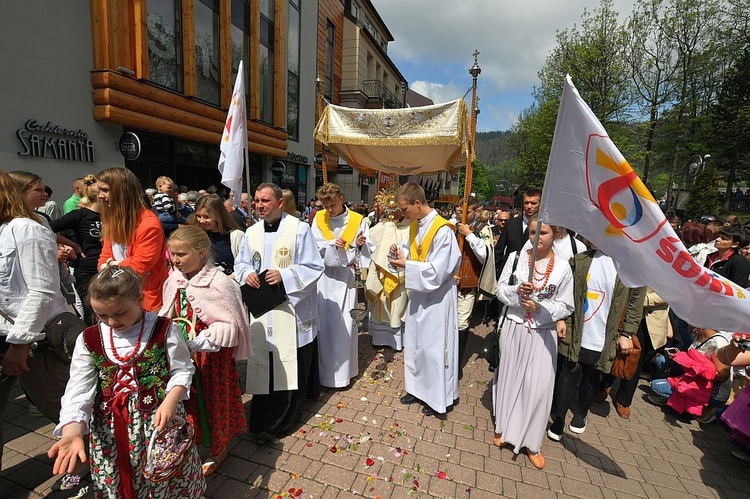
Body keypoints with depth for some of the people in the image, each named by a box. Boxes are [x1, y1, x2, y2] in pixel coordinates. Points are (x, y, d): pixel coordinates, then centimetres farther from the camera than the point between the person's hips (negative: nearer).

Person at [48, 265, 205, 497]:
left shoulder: (165, 330, -11)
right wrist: (72, 432, -19)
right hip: (110, 428, 3)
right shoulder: (88, 340, -2)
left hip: (160, 421, -3)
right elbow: (78, 390, -5)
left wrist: (170, 402, -22)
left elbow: (181, 371, -6)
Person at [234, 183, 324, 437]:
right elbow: (240, 263, 16)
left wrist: (284, 275, -22)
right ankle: (263, 415, 34)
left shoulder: (300, 230, -9)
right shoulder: (251, 232, 9)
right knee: (262, 362, 14)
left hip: (292, 309, -5)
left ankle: (281, 420, 21)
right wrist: (246, 273, -7)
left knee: (289, 366, 4)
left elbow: (313, 267, -10)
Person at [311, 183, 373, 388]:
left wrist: (362, 243, -28)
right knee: (324, 322, 7)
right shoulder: (318, 219, 1)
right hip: (324, 276, 1)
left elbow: (369, 249, -7)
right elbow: (315, 247, -6)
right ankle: (324, 366, 23)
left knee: (344, 323, 3)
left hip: (346, 276, -1)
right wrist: (333, 245, -23)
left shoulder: (358, 220, -3)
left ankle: (341, 368, 18)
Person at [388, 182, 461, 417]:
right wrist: (399, 252, -4)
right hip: (418, 294, 8)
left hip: (436, 297, -8)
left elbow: (437, 272, -24)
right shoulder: (414, 225, 3)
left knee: (434, 347, 5)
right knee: (414, 342, 17)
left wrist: (406, 265, -19)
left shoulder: (443, 230, -22)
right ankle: (418, 388, 36)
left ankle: (439, 398, 25)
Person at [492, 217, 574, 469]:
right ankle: (505, 428, 35)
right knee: (509, 378, 14)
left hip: (542, 334, -1)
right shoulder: (516, 257, -4)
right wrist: (516, 291, -20)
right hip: (514, 329, 1)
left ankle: (532, 442, 24)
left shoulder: (563, 268, -6)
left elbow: (566, 306, -2)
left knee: (538, 386, 3)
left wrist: (540, 307, -18)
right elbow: (500, 290, 0)